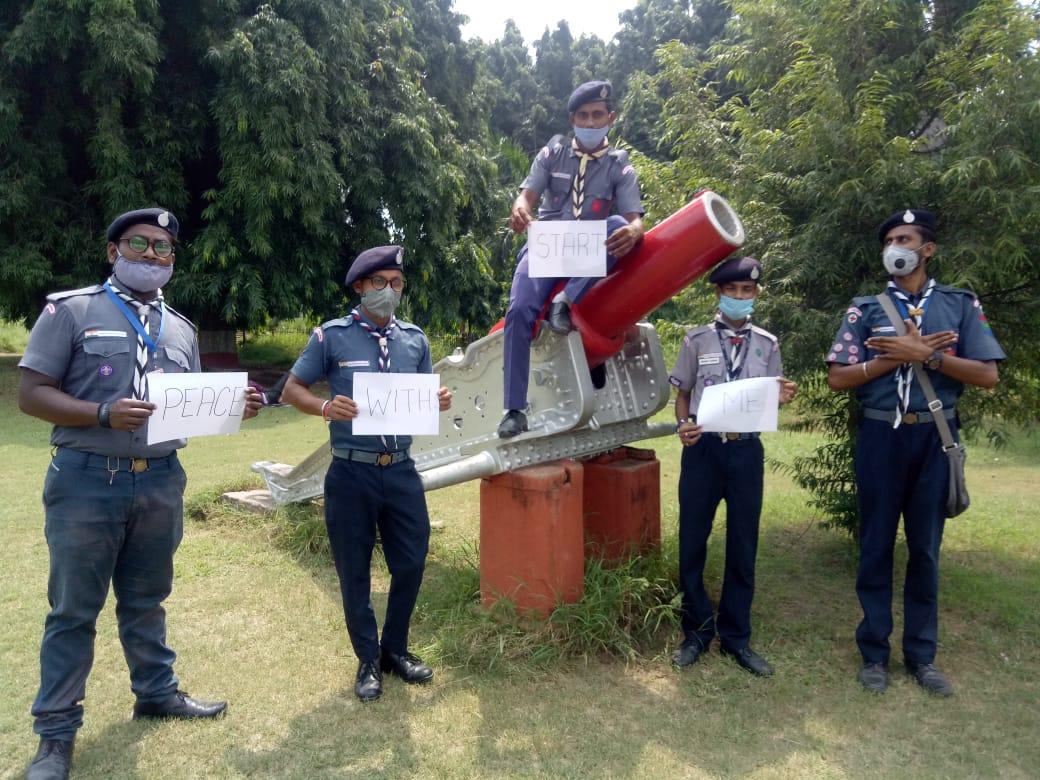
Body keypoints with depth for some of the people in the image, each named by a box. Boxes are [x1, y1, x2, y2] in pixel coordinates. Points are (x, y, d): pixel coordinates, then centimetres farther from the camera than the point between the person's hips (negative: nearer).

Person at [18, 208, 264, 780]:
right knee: (73, 609, 6)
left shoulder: (179, 327, 13)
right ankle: (56, 731, 20)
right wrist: (105, 415, -23)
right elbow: (32, 394, -8)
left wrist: (232, 408, -5)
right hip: (87, 480, -4)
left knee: (147, 599, 18)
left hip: (161, 481, 5)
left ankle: (157, 693, 34)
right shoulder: (71, 309, -3)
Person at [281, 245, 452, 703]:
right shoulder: (331, 336, -4)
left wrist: (440, 401, -10)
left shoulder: (415, 339, 7)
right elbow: (291, 390, 1)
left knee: (412, 563, 10)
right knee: (355, 572, 9)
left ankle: (395, 650, 33)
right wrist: (325, 406, -20)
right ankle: (368, 661, 28)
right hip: (352, 474, -3)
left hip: (402, 470, 4)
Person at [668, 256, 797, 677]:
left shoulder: (767, 344, 8)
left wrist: (782, 397, -11)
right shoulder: (697, 340, 3)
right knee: (692, 542, 4)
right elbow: (682, 393, 6)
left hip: (747, 449, 2)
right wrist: (682, 426, -13)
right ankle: (697, 630, 22)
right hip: (703, 447, -1)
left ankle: (735, 636, 23)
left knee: (743, 545, 8)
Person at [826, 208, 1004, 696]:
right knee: (876, 548, 7)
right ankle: (874, 653, 20)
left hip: (934, 437, 1)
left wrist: (924, 355, -13)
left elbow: (987, 376, -3)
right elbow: (837, 378, -3)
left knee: (925, 549, 10)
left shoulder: (960, 305, 5)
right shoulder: (865, 308, 4)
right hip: (881, 436, 0)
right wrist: (899, 356, -12)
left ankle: (921, 655, 24)